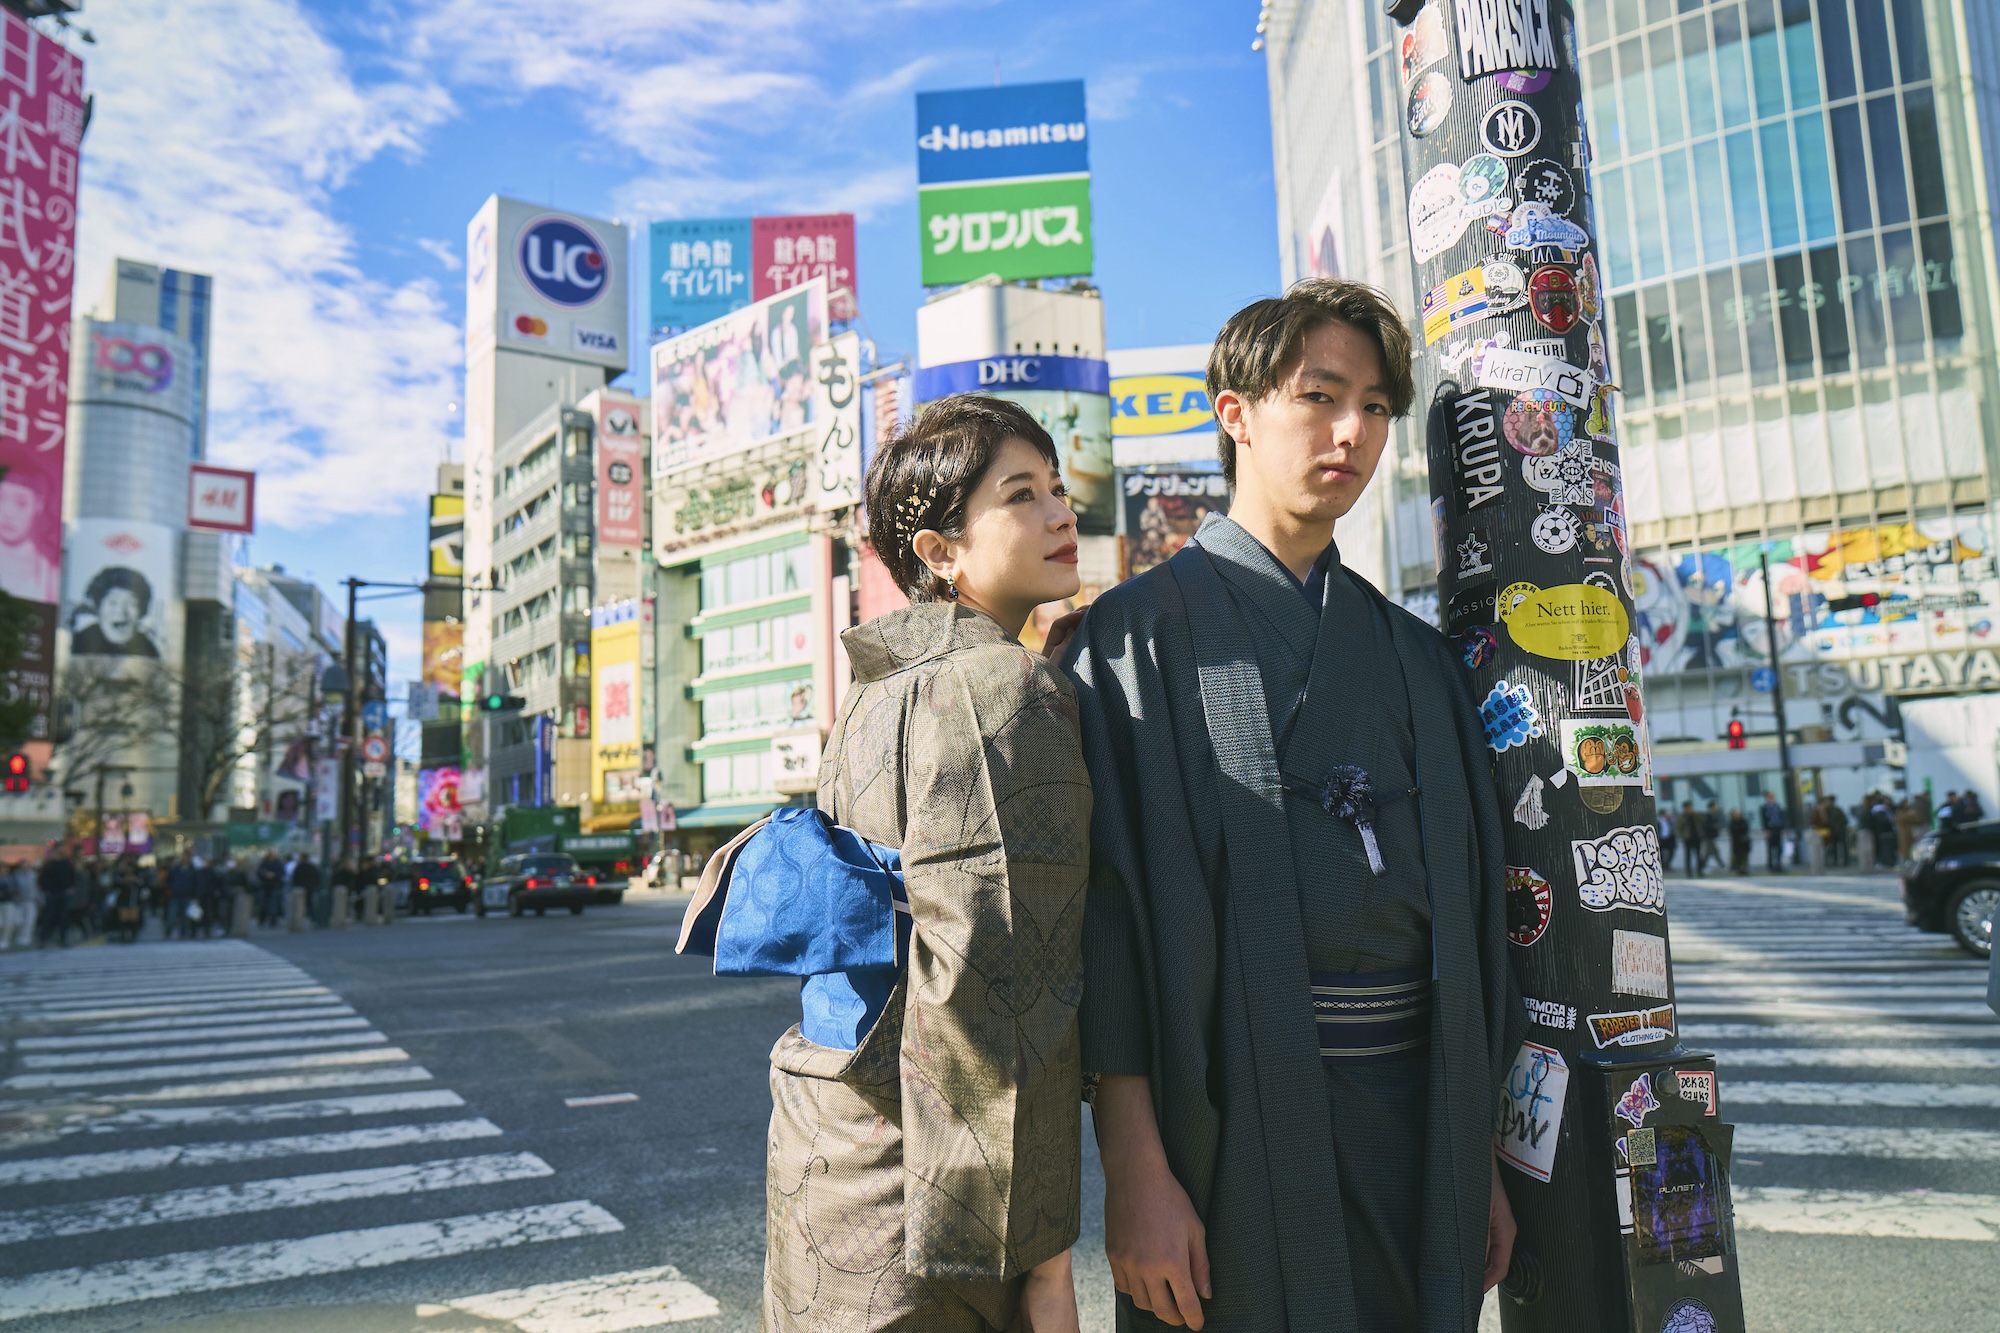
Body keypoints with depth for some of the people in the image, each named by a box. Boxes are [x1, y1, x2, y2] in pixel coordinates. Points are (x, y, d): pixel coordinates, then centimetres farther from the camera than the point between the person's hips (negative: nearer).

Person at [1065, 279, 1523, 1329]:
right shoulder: (1139, 632, -5)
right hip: (1231, 1117, -5)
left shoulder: (1416, 654, 11)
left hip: (1415, 1117, 5)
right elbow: (1106, 905, -12)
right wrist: (1135, 1171, -17)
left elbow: (1470, 913, 12)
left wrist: (1483, 1156, 11)